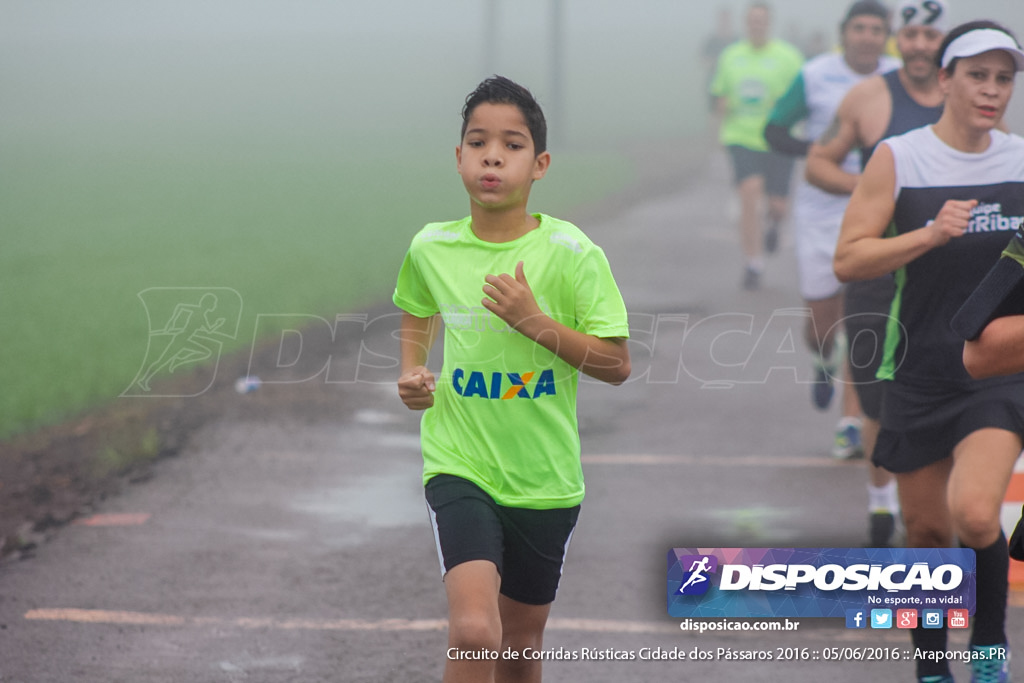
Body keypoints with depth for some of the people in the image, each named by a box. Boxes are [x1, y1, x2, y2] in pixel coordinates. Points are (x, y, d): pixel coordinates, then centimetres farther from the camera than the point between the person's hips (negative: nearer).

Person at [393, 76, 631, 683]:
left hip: (544, 479, 1)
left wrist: (534, 321, -20)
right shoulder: (431, 248, -1)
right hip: (460, 467, 0)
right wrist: (413, 372, 4)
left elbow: (616, 365, -9)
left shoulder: (571, 253, -9)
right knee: (473, 631, -23)